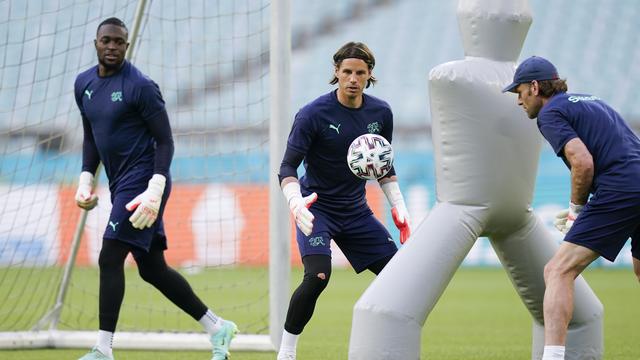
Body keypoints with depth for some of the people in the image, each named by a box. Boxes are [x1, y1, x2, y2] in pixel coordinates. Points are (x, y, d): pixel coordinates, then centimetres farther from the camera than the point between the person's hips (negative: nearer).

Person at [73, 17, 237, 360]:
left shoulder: (140, 86, -13)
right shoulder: (84, 84, 10)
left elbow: (165, 141, -13)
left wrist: (155, 190, -21)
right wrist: (85, 180, 12)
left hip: (142, 181, -8)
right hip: (120, 185, 8)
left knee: (110, 258, -13)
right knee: (152, 268, 10)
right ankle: (217, 327, 21)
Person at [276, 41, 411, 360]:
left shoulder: (380, 113, 0)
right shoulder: (313, 114, -16)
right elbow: (288, 167, -19)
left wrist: (399, 208, 7)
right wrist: (296, 202, -37)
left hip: (356, 211, 6)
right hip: (316, 208, -5)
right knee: (318, 276, -27)